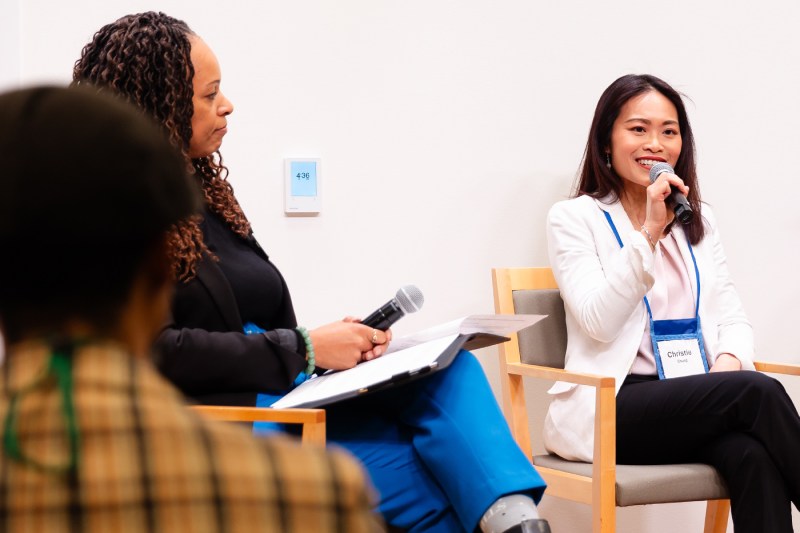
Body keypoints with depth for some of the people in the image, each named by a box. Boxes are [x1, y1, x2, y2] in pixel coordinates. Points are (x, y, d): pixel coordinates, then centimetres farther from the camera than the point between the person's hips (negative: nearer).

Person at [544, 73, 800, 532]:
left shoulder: (700, 219, 19)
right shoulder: (574, 218, 3)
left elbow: (732, 316, 14)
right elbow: (598, 323, -10)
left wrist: (729, 360, -10)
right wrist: (648, 233, -17)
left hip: (698, 403, 4)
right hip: (612, 408, -4)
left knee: (754, 453, -32)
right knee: (758, 392, -29)